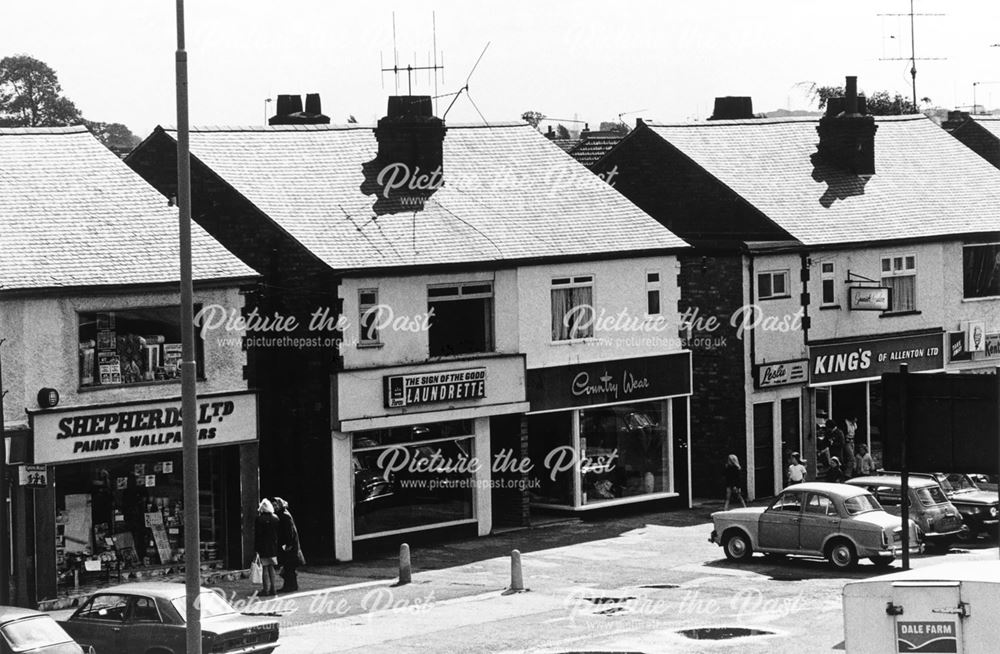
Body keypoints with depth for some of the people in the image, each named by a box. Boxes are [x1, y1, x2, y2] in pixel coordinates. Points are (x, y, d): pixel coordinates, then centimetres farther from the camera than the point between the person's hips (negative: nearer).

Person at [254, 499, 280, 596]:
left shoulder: (259, 519, -11)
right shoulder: (276, 518, 2)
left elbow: (257, 535, -11)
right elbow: (278, 533, 7)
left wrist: (256, 548, -7)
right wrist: (278, 545, 15)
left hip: (263, 547, -5)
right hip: (274, 547, 5)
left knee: (265, 567, -1)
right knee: (271, 567, 12)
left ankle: (266, 589, -3)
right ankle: (272, 588, 13)